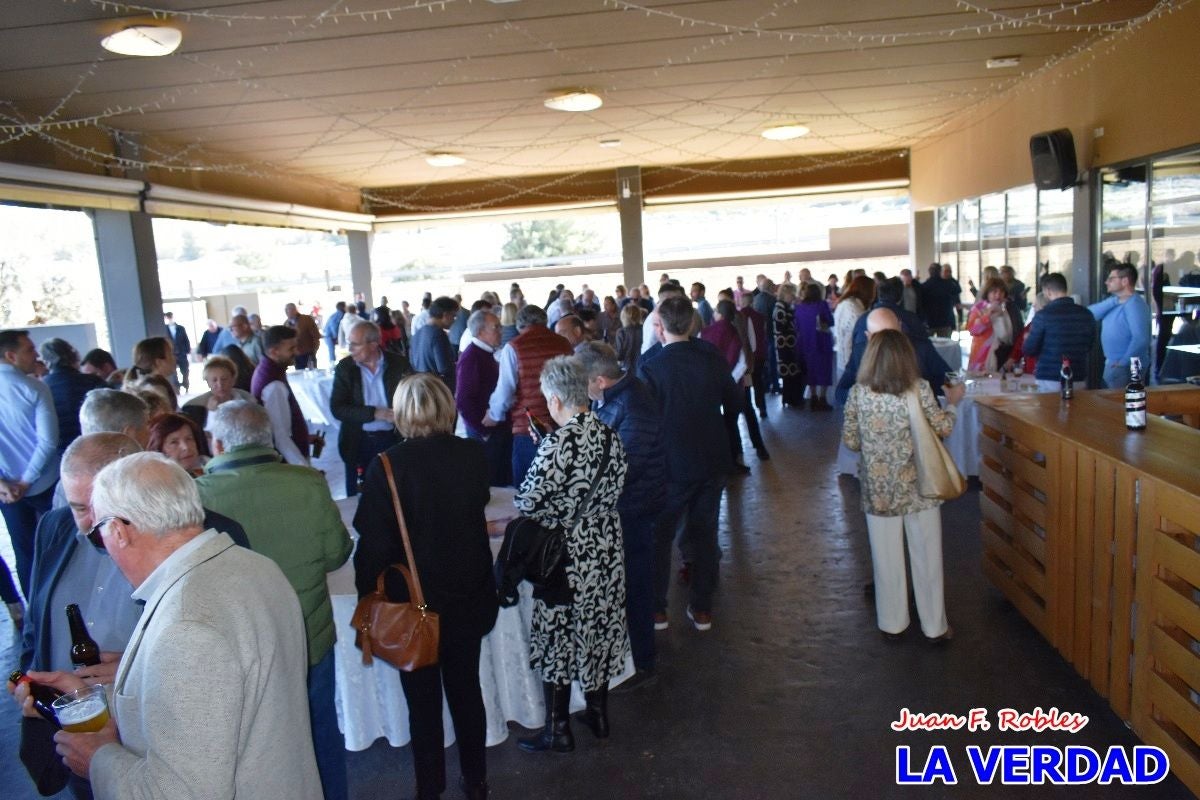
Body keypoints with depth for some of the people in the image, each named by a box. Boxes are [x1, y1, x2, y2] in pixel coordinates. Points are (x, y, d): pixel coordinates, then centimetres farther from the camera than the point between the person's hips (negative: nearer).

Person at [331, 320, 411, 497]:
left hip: (393, 441, -1)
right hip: (359, 443, 1)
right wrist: (374, 413, -19)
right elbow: (337, 409, -8)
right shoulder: (345, 367, -3)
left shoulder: (399, 364, -4)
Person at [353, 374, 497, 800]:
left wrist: (368, 594, -3)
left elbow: (373, 542, -16)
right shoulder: (473, 455, -10)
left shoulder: (388, 465, -20)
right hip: (468, 597, 3)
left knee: (423, 698, 15)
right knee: (466, 689, 20)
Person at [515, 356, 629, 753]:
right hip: (606, 553, 6)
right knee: (599, 631, 20)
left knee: (559, 636, 9)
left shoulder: (557, 445, -22)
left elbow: (527, 502, -16)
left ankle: (558, 730, 23)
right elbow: (613, 491, 6)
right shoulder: (611, 437, -3)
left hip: (567, 557, -6)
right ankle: (598, 714, 36)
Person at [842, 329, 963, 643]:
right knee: (926, 557, 13)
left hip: (879, 489, 1)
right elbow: (943, 429, -2)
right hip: (918, 487, -1)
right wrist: (952, 403, 16)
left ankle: (892, 623, 27)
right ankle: (935, 626, 25)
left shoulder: (858, 393, -8)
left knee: (887, 558, 14)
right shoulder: (920, 390, -12)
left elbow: (850, 441, -1)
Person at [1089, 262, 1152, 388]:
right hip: (1113, 364, 9)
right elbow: (1090, 313, -2)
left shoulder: (1134, 304, -16)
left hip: (1127, 367, -9)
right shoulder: (1116, 301, 12)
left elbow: (1140, 338, -26)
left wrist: (1123, 362, -22)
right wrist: (1114, 301, -12)